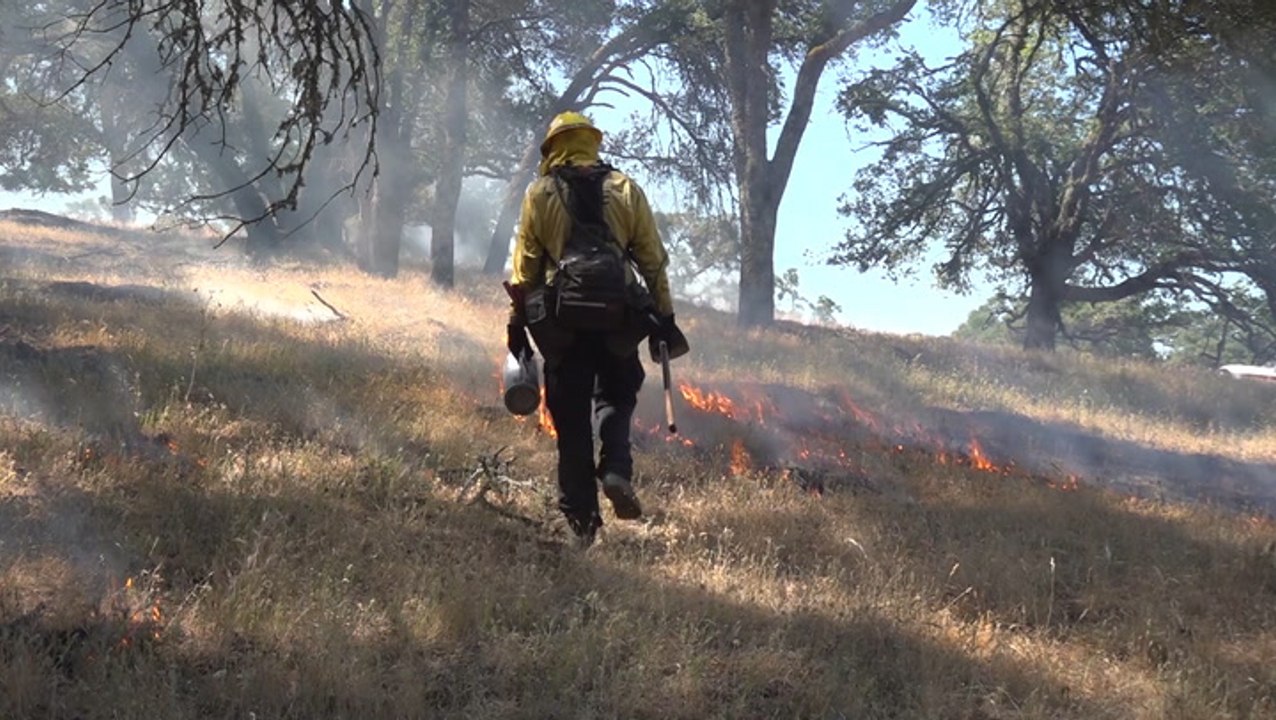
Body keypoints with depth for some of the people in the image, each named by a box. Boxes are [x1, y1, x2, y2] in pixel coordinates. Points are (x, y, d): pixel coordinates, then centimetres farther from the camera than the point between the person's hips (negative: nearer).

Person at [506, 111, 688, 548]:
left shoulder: (540, 194, 5)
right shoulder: (626, 190, 7)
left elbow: (525, 265, 3)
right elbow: (653, 259, 6)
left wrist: (517, 321, 8)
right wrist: (664, 318, 10)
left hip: (561, 321, -1)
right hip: (618, 321, 1)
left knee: (571, 418, 6)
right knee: (614, 398, 18)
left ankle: (580, 516, 6)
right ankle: (617, 470, -9)